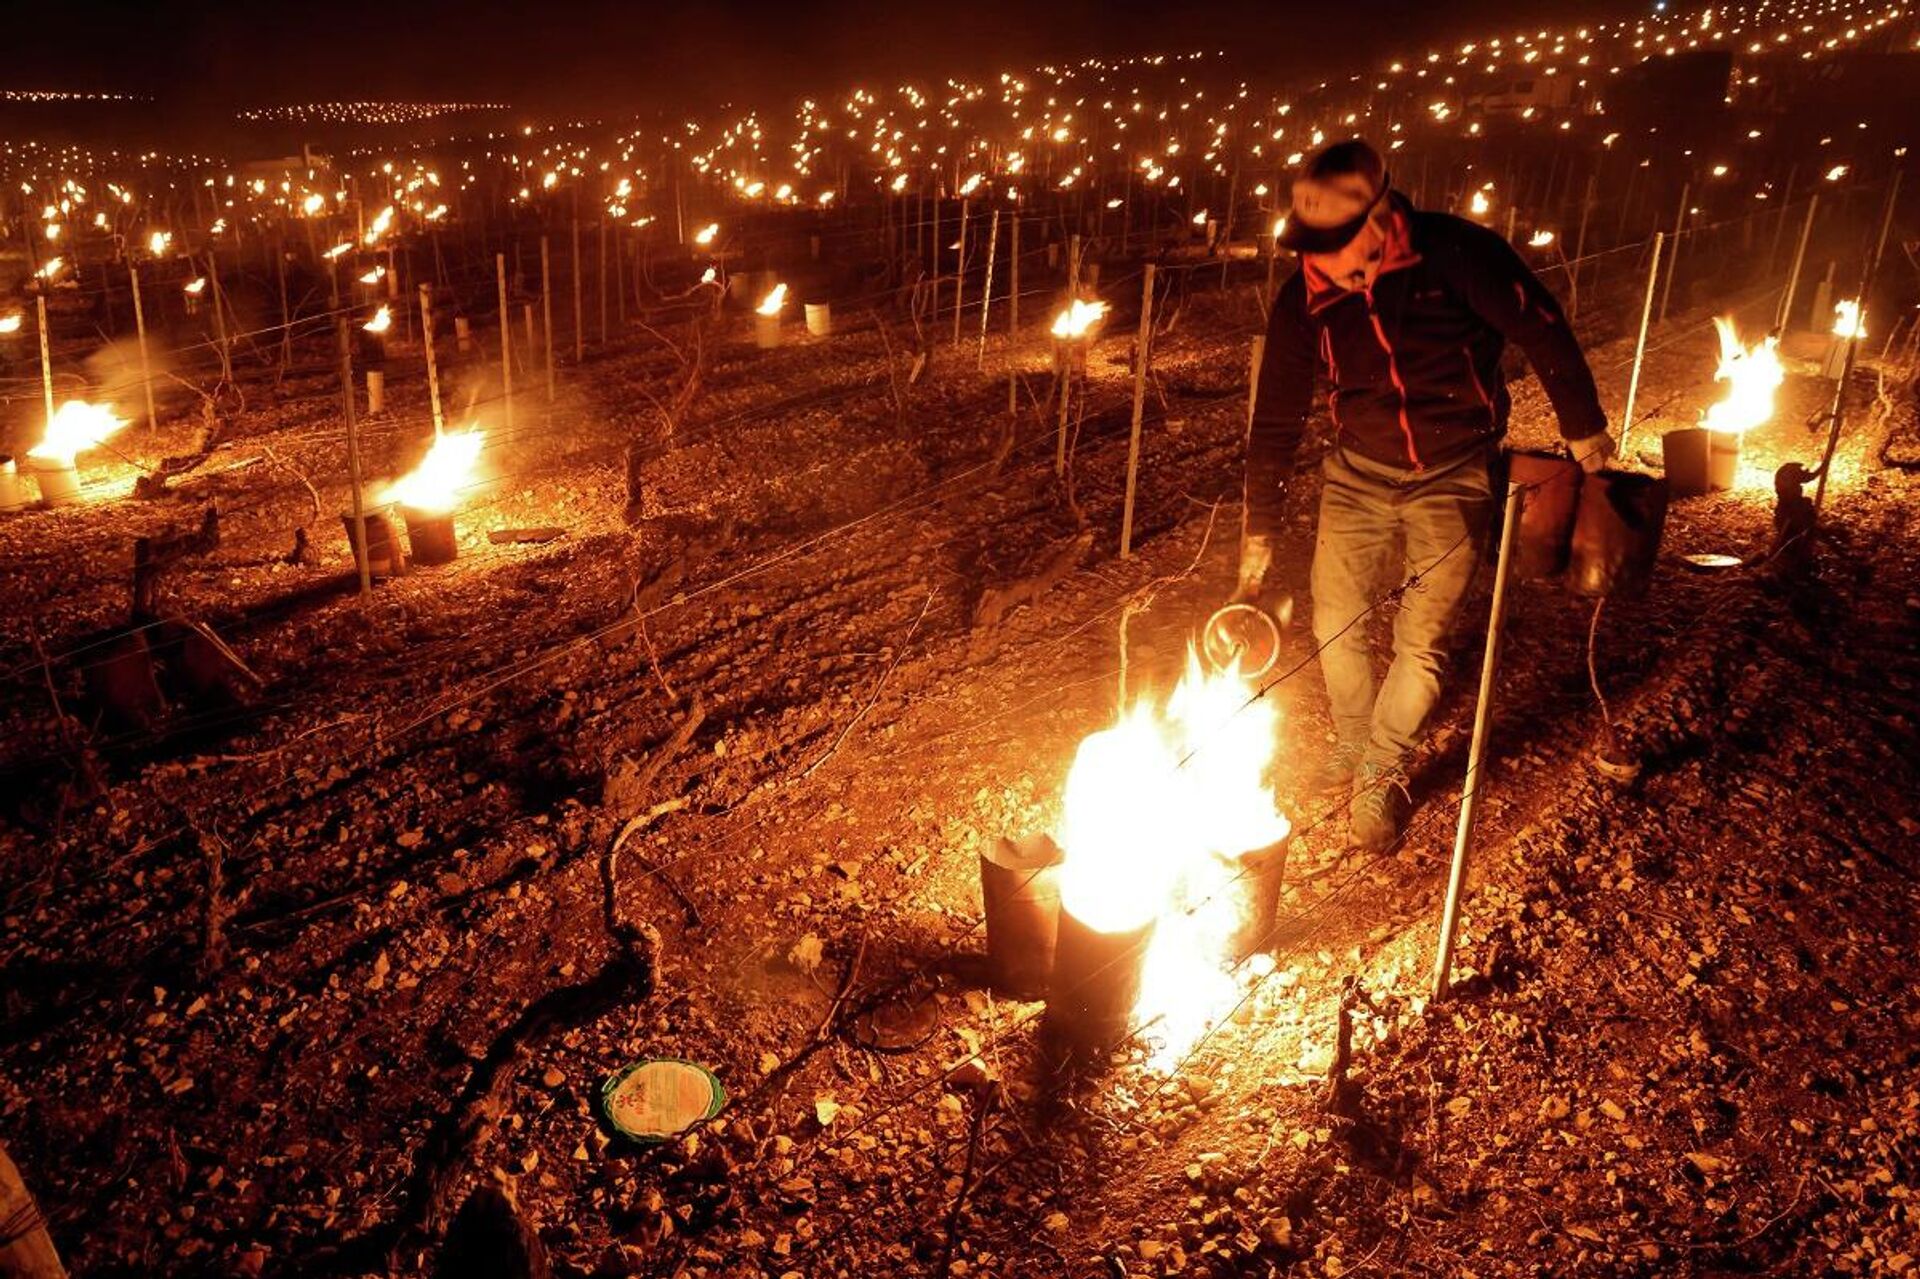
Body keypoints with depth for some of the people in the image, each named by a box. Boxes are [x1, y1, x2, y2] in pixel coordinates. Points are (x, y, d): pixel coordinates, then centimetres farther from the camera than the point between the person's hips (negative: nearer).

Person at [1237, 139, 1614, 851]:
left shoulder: (1457, 256, -23)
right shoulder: (1303, 301, -13)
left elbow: (1545, 336, -9)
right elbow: (1275, 425, -6)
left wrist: (1583, 430, 1)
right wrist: (1259, 542, -4)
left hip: (1452, 479, -3)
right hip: (1357, 475, 3)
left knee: (1421, 641, -3)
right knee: (1336, 623, 4)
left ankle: (1381, 778, 18)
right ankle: (1351, 749, 30)